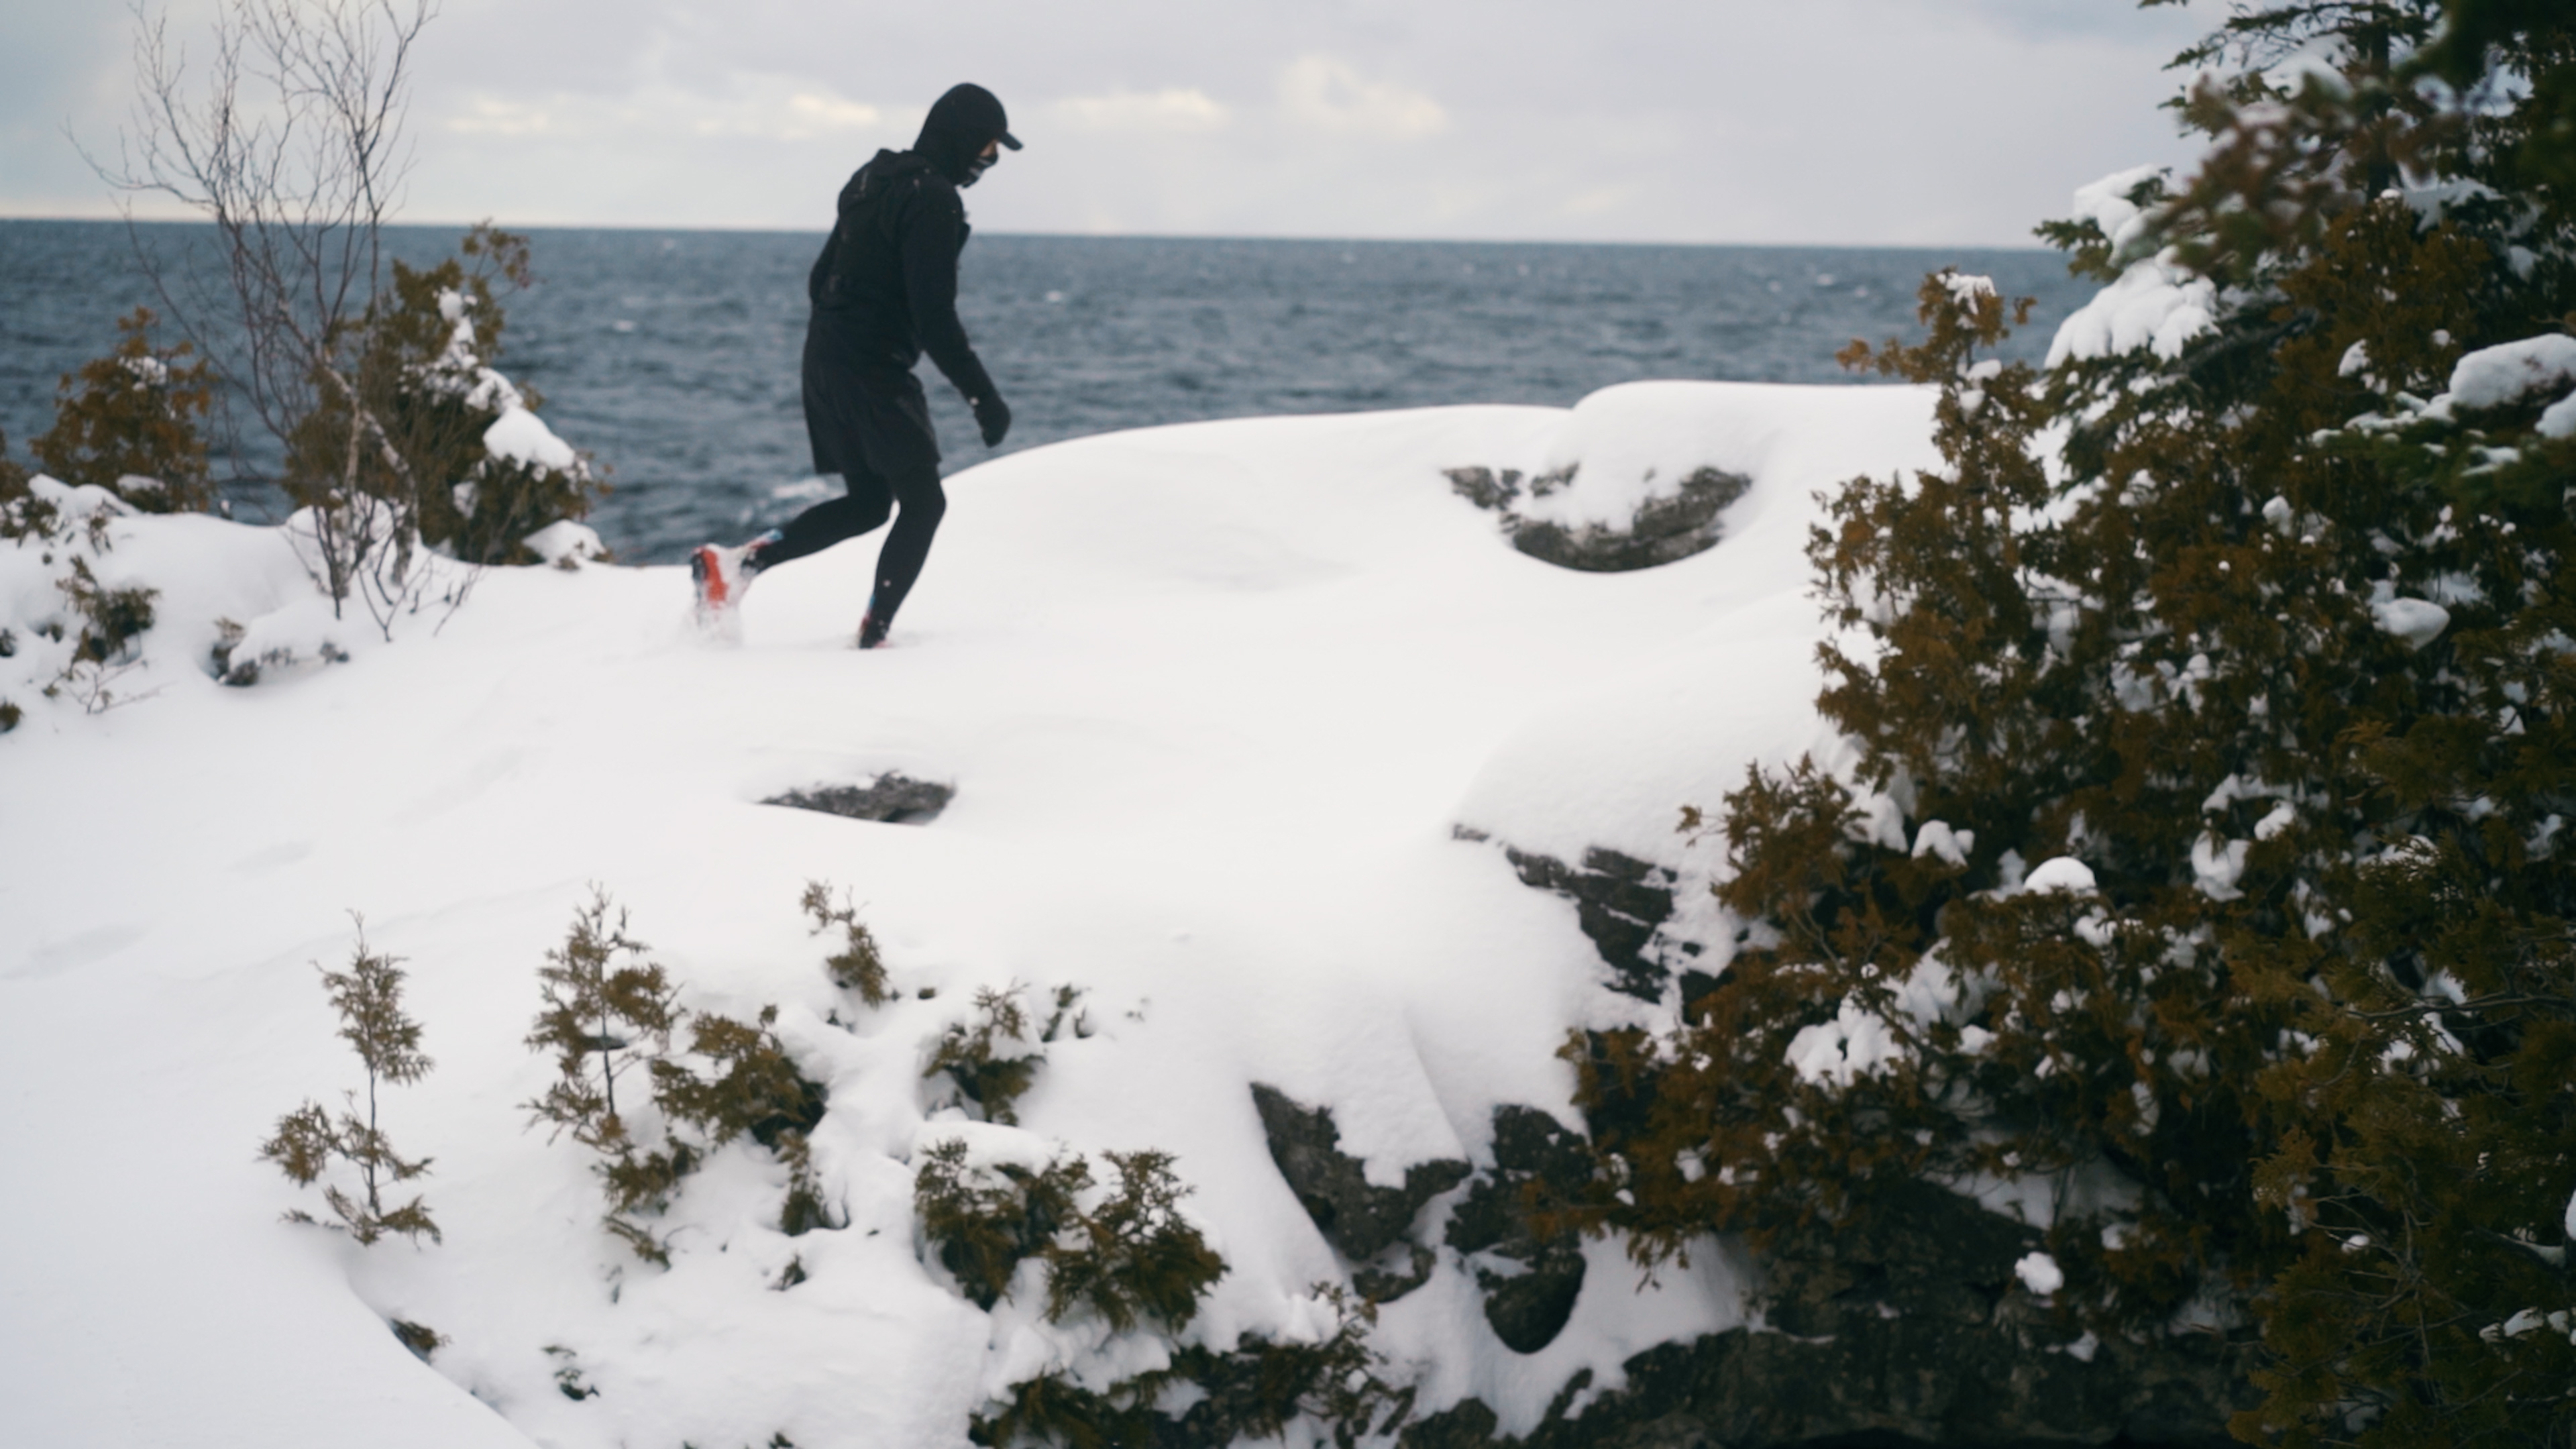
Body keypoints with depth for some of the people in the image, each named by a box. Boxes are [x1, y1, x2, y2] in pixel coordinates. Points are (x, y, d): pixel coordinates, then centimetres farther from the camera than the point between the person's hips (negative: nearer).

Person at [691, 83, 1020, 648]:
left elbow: (821, 279, 21)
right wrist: (982, 395, -19)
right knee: (923, 502, 0)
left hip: (825, 360, 9)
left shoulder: (875, 178, 15)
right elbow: (934, 316, -22)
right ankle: (874, 632, -3)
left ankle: (734, 562, 5)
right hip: (874, 373, -9)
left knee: (868, 503, 16)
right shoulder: (932, 200, -16)